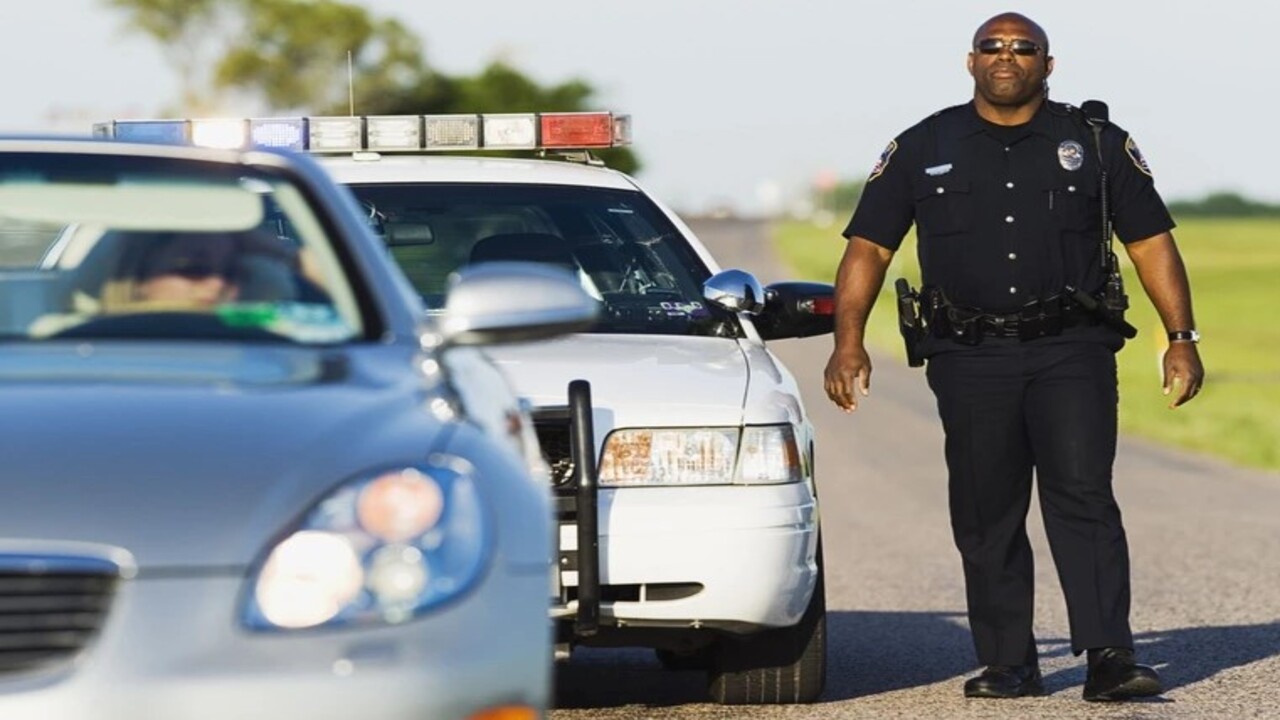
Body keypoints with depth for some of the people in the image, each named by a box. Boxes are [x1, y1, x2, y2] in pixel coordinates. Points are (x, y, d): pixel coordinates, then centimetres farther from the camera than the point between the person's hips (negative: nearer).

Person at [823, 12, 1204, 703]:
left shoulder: (1097, 145, 9)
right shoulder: (922, 149, 9)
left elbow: (1151, 241, 10)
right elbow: (867, 246, 8)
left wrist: (1181, 339, 2)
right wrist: (848, 342, -3)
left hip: (1071, 353, -1)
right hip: (970, 360, 2)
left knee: (1082, 497, -13)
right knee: (986, 517, 2)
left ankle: (1109, 658, -18)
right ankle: (1007, 664, 10)